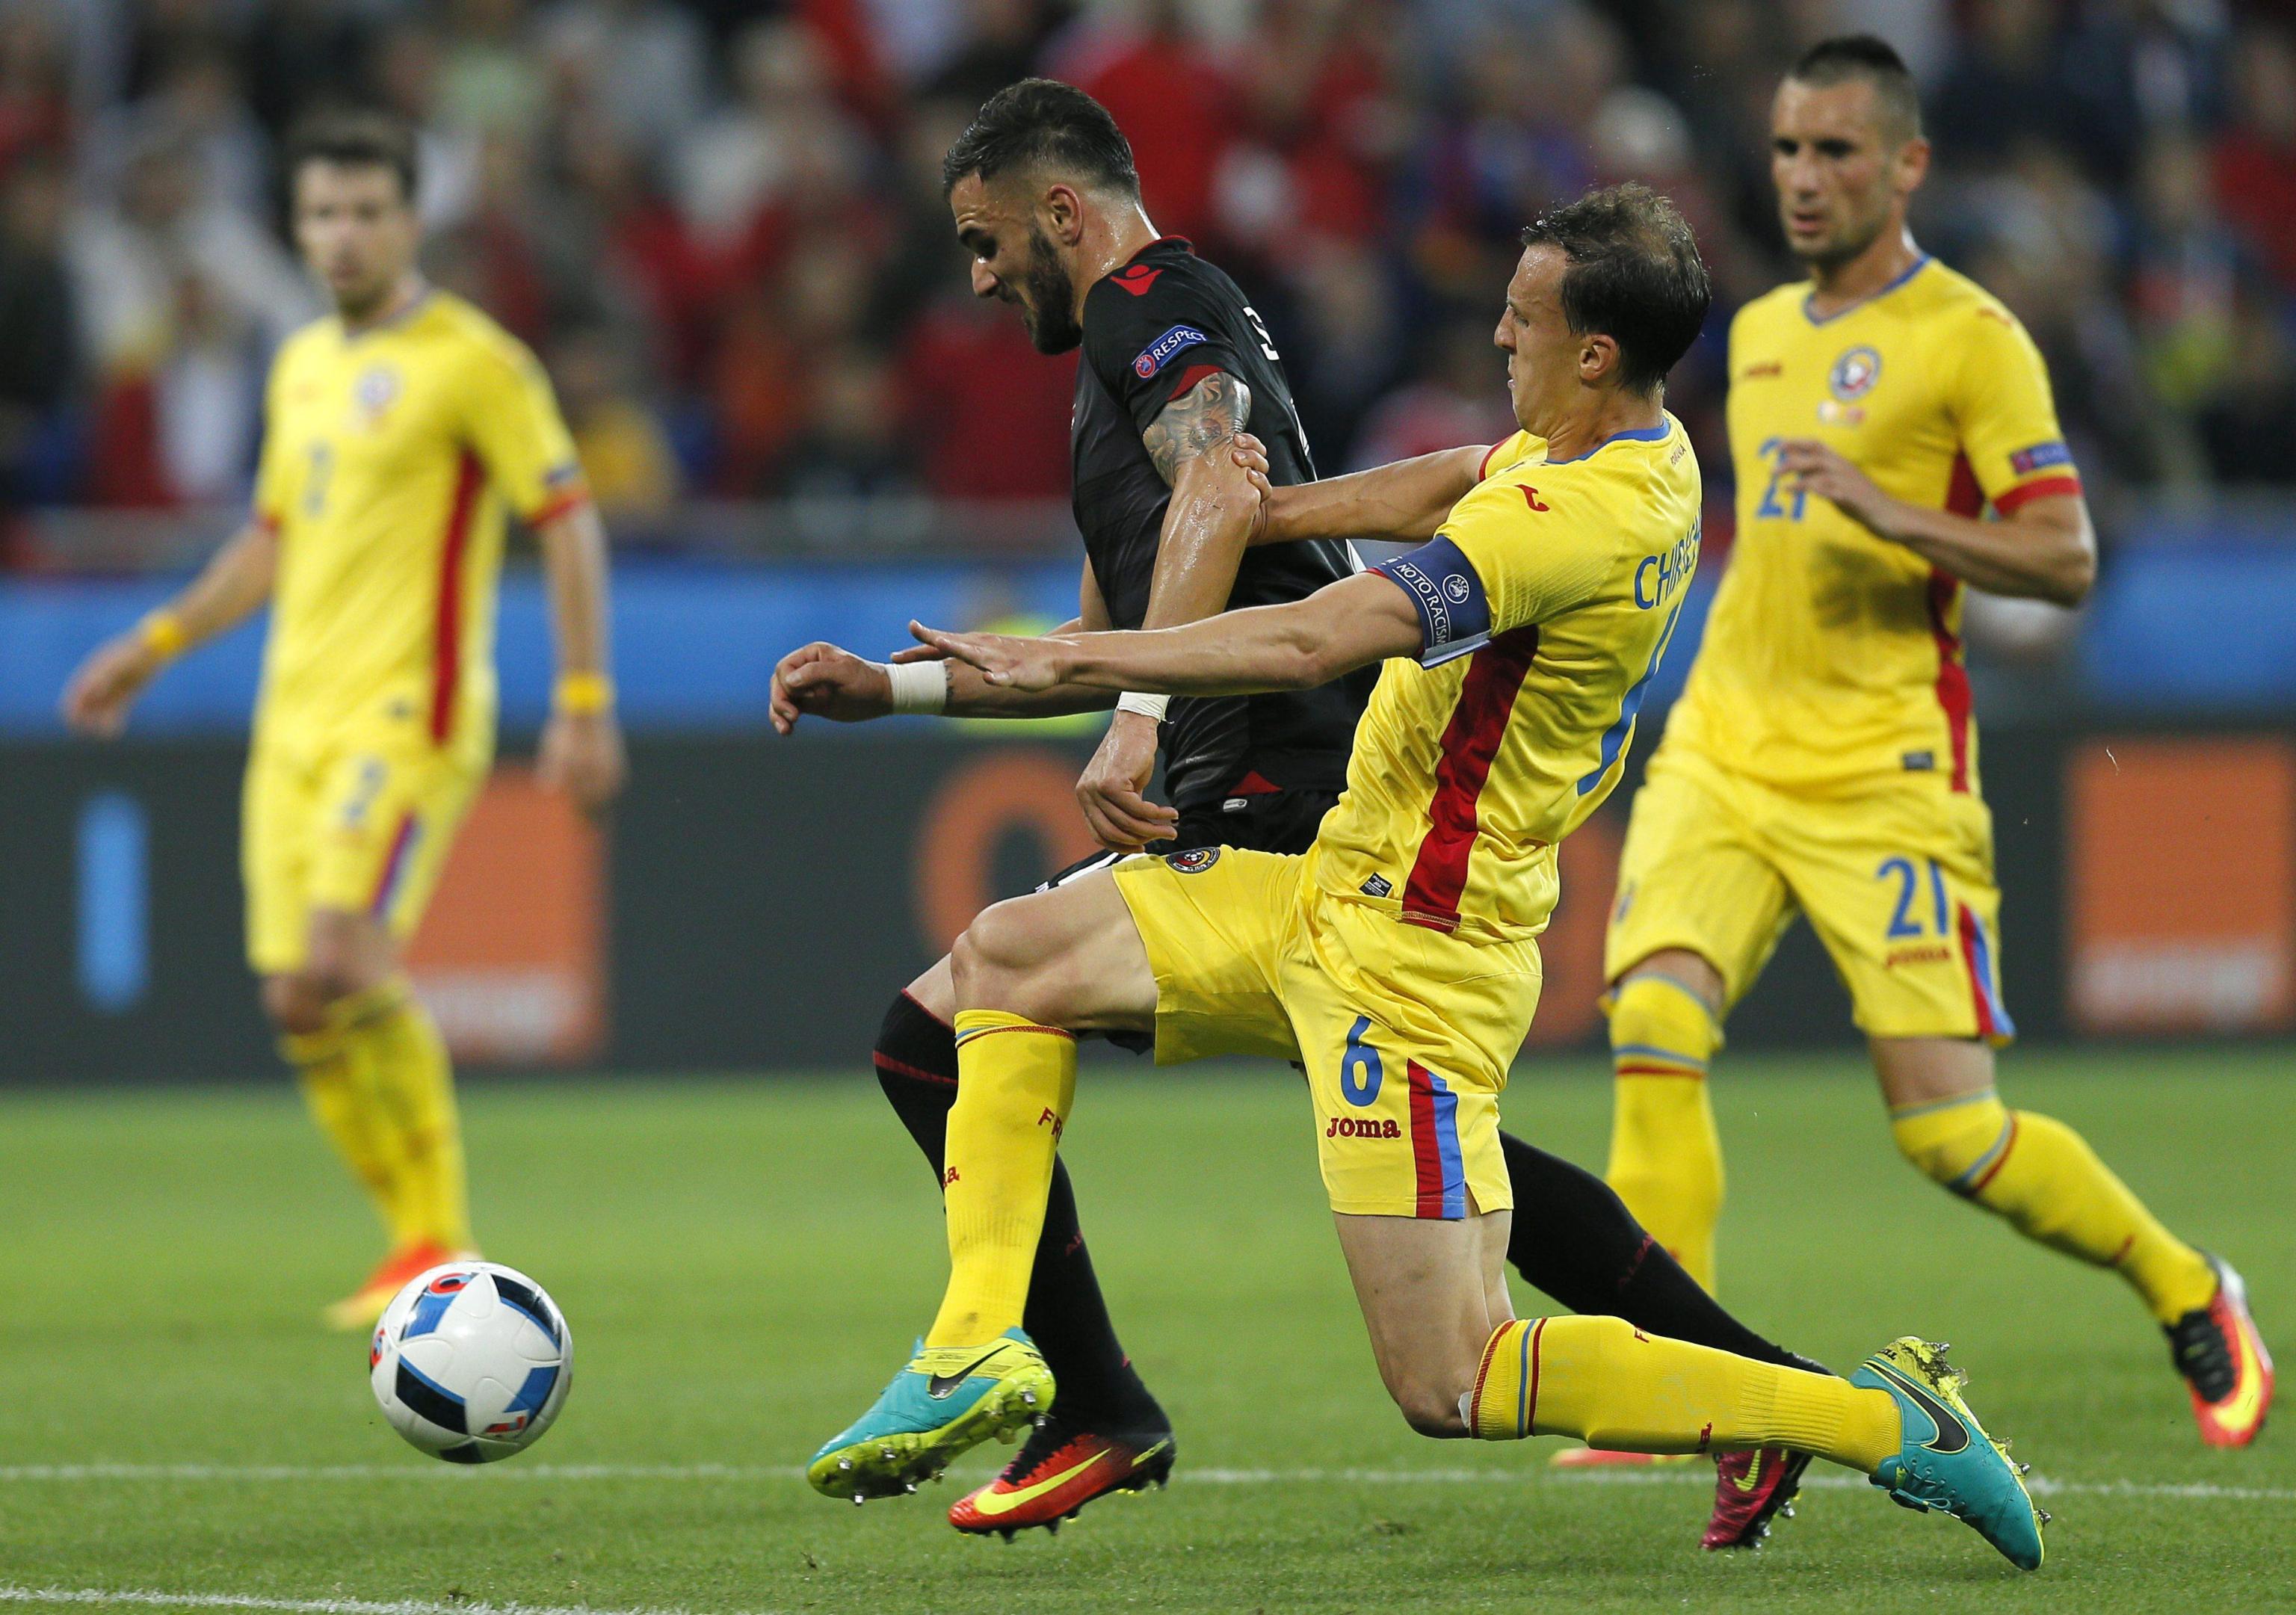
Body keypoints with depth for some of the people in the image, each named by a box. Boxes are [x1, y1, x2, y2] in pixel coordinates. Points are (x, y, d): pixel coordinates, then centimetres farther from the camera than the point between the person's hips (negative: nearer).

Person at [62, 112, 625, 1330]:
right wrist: (152, 649, 24)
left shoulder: (472, 362, -6)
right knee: (300, 1002, 1)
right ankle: (418, 1241, 12)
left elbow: (568, 523, -7)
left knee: (347, 961, -21)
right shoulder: (303, 365, 16)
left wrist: (585, 704, -13)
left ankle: (439, 1247, -13)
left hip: (407, 713, -8)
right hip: (296, 719, 8)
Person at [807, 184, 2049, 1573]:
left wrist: (1068, 660, -23)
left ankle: (1890, 1419, -5)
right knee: (1010, 957, 12)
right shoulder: (1652, 458, 4)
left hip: (1409, 960, -10)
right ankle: (981, 1345, 5)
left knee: (1452, 1389, -9)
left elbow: (1313, 642, -31)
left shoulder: (1573, 522, -26)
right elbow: (1462, 489, 25)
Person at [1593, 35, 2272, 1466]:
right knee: (1655, 1024, -19)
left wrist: (1886, 511, -23)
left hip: (1884, 776, -6)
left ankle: (2189, 1295, 19)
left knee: (1947, 1128, -6)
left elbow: (2065, 559, -11)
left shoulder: (1968, 337, -5)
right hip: (1722, 751, 6)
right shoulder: (1760, 333, 16)